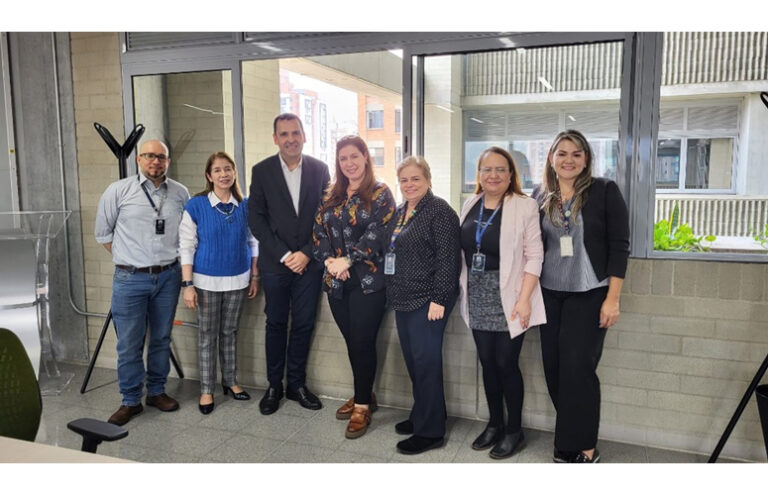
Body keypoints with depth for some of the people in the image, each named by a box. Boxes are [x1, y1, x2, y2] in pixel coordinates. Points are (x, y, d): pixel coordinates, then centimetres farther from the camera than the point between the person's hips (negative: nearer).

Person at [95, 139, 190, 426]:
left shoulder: (180, 193, 4)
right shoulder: (118, 191, -2)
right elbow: (103, 233, 7)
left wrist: (170, 258, 9)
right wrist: (126, 259, 7)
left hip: (168, 276, 2)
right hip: (130, 279, -2)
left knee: (162, 338, 13)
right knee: (129, 344, 2)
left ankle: (157, 391, 28)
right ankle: (131, 401, 17)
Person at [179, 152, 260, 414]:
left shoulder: (245, 205, 0)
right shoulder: (196, 205, -9)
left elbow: (253, 242, 7)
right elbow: (186, 246, -8)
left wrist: (255, 276, 6)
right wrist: (187, 284, -11)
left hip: (238, 280, 2)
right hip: (207, 281, -2)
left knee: (230, 331, 14)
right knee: (207, 334, 8)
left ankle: (230, 380, 29)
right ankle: (206, 389, 19)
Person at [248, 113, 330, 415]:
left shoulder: (319, 169, 3)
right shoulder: (262, 171, 0)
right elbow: (256, 219, -3)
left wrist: (307, 253, -7)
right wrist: (283, 255, -10)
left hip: (309, 262, 1)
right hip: (274, 262, -1)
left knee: (304, 324, 8)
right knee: (276, 324, 9)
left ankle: (297, 384, 23)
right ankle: (274, 386, 23)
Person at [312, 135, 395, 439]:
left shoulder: (380, 193, -3)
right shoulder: (331, 195, 13)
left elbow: (377, 234, -14)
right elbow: (318, 229, 7)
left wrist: (347, 260, -19)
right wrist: (328, 259, -9)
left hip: (368, 281, -5)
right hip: (336, 281, 5)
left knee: (363, 343, -1)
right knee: (351, 342, 13)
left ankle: (362, 406, 12)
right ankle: (364, 395, 29)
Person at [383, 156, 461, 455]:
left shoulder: (439, 211, -11)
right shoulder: (400, 212, 15)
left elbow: (448, 258, -17)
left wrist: (439, 299, -20)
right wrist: (392, 294, 19)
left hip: (427, 301, -8)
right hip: (403, 300, 9)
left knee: (426, 361, -3)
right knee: (412, 360, 15)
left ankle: (431, 431, 9)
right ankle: (422, 416, 30)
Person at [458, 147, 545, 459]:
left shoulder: (525, 207, -7)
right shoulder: (470, 206, 10)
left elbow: (534, 256, -10)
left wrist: (524, 299, -16)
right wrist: (462, 290, 9)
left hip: (507, 298, -5)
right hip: (477, 298, 5)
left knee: (506, 363, 1)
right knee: (487, 362, 11)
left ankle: (514, 430, 19)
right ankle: (494, 424, 27)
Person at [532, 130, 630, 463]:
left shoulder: (604, 191, -5)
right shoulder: (540, 196, 6)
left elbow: (619, 246, -7)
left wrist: (612, 299, -11)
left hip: (589, 294, -4)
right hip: (550, 294, 4)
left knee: (578, 367, -5)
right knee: (554, 367, 7)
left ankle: (583, 448, 11)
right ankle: (570, 440, 24)